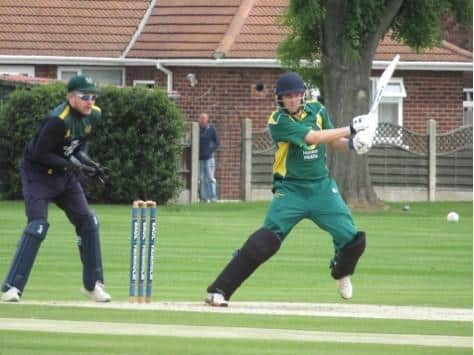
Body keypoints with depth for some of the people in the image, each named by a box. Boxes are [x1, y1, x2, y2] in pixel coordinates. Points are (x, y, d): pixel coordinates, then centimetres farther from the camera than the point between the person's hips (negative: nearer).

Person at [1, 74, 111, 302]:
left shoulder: (93, 116, -5)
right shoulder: (57, 120, -29)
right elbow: (39, 154, -25)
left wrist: (84, 158, -7)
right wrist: (70, 164, -29)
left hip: (65, 174, 8)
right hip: (38, 174, -8)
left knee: (88, 222, 3)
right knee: (37, 225, -20)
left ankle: (92, 284, 16)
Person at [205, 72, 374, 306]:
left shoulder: (317, 110, 5)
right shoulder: (278, 121, -14)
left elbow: (333, 142, 12)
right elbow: (312, 137, -24)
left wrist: (351, 144, -11)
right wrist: (350, 129, -23)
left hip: (322, 187, 5)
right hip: (291, 189, -5)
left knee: (352, 240, -4)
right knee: (265, 241, -19)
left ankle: (341, 272, 33)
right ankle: (218, 290, -14)